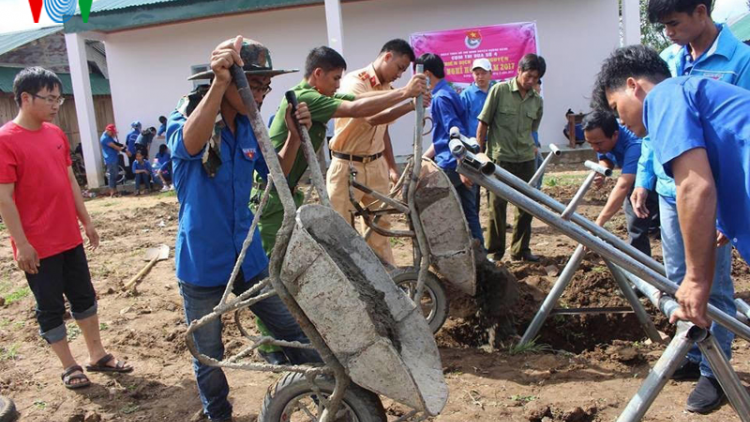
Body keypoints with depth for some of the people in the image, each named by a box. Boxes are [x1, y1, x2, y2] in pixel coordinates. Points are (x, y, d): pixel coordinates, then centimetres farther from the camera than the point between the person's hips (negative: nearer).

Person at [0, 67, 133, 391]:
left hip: (69, 237, 7)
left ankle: (97, 355, 30)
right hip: (37, 246, -7)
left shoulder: (56, 134, 6)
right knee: (51, 308, 8)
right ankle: (69, 367, 22)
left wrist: (86, 221, 13)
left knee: (84, 296, 16)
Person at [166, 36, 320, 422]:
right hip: (202, 264, -4)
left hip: (249, 257, 4)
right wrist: (219, 83, -50)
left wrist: (294, 136, -7)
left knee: (295, 332, 9)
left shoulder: (249, 127, 2)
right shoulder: (184, 118, -13)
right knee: (208, 359, 12)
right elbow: (190, 144, -37)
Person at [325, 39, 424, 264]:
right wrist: (410, 104, -40)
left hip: (376, 165, 7)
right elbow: (371, 117, -34)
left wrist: (392, 167, 15)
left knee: (380, 224, 14)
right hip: (348, 166, -7)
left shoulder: (387, 89, 6)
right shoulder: (354, 81, -15)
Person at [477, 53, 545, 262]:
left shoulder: (537, 101, 6)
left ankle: (521, 249, 23)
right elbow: (483, 124, -3)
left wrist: (530, 149, 16)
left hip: (526, 159, 5)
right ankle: (494, 251, 12)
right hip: (500, 158, -5)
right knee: (497, 206, 0)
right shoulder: (499, 91, -6)